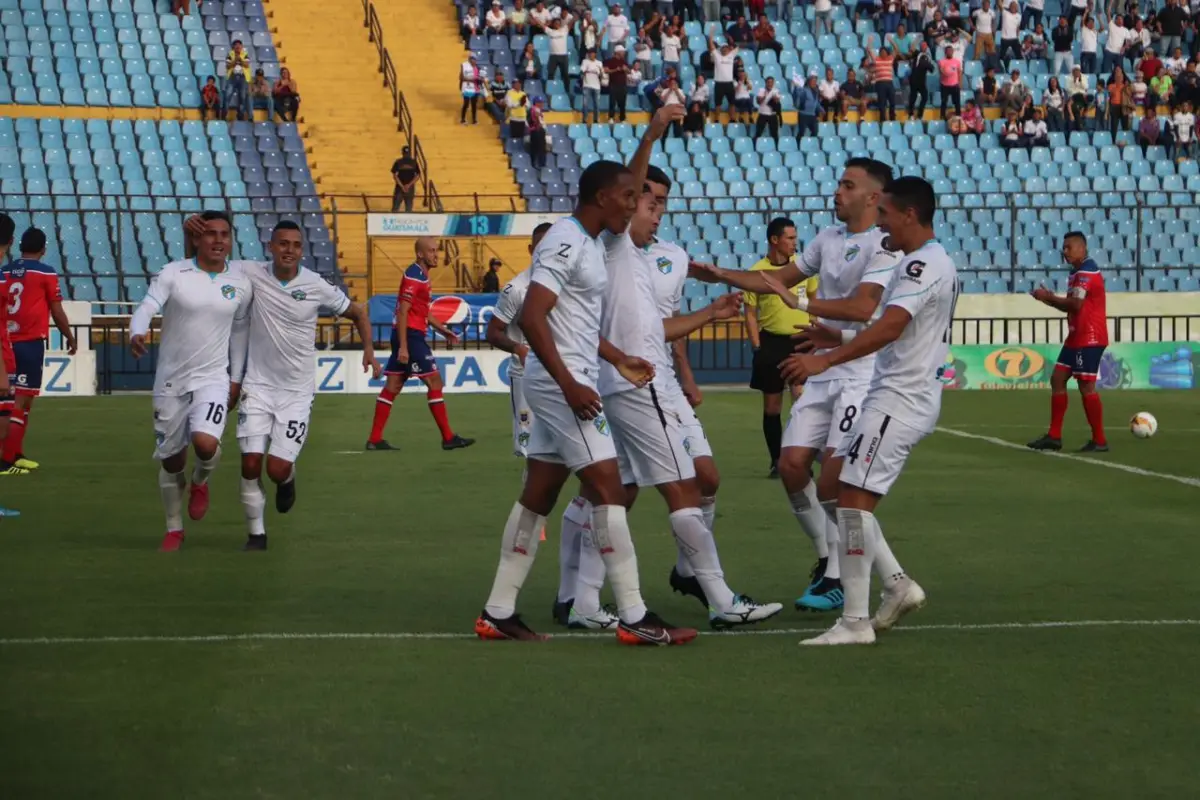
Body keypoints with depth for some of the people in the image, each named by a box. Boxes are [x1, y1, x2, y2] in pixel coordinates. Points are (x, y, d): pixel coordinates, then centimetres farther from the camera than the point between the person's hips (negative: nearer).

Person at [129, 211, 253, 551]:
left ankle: (200, 482, 11)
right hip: (170, 382, 0)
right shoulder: (174, 274, -7)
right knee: (171, 460, 8)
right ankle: (174, 530, 29)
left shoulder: (241, 280, 1)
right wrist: (137, 332, -39)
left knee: (206, 443, -25)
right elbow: (146, 308, -17)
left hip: (213, 379, 0)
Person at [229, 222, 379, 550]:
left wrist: (368, 348, -8)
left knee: (278, 469, -8)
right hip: (258, 385, 1)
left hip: (296, 391, -1)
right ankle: (256, 534, 11)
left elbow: (358, 313, 7)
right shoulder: (251, 274, -8)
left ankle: (288, 479, 30)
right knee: (251, 464, -7)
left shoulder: (317, 286, -8)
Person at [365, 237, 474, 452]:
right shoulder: (413, 276, -14)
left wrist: (442, 330, 19)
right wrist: (403, 346, -23)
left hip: (412, 336, 10)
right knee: (434, 382, -5)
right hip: (410, 335, -10)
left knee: (393, 386, 8)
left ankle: (375, 439, 7)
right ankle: (448, 438, -2)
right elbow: (403, 312, -19)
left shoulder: (421, 275, 17)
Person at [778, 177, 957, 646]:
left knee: (854, 498, -11)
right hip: (898, 397, 11)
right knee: (835, 479, 12)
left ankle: (855, 622, -8)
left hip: (899, 401, -11)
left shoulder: (924, 264, -15)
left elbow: (890, 326, -30)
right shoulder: (928, 263, 18)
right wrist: (836, 341, 27)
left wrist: (826, 359, -35)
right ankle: (898, 586, 12)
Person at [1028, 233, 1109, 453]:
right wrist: (1051, 299, 3)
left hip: (1089, 339, -11)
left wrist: (1048, 297, -12)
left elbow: (1075, 303, -24)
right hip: (1077, 337, 11)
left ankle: (1099, 441, -2)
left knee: (1086, 387, -8)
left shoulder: (1087, 271, -14)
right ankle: (1054, 436, 10)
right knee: (1058, 379, 8)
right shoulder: (1078, 272, 18)